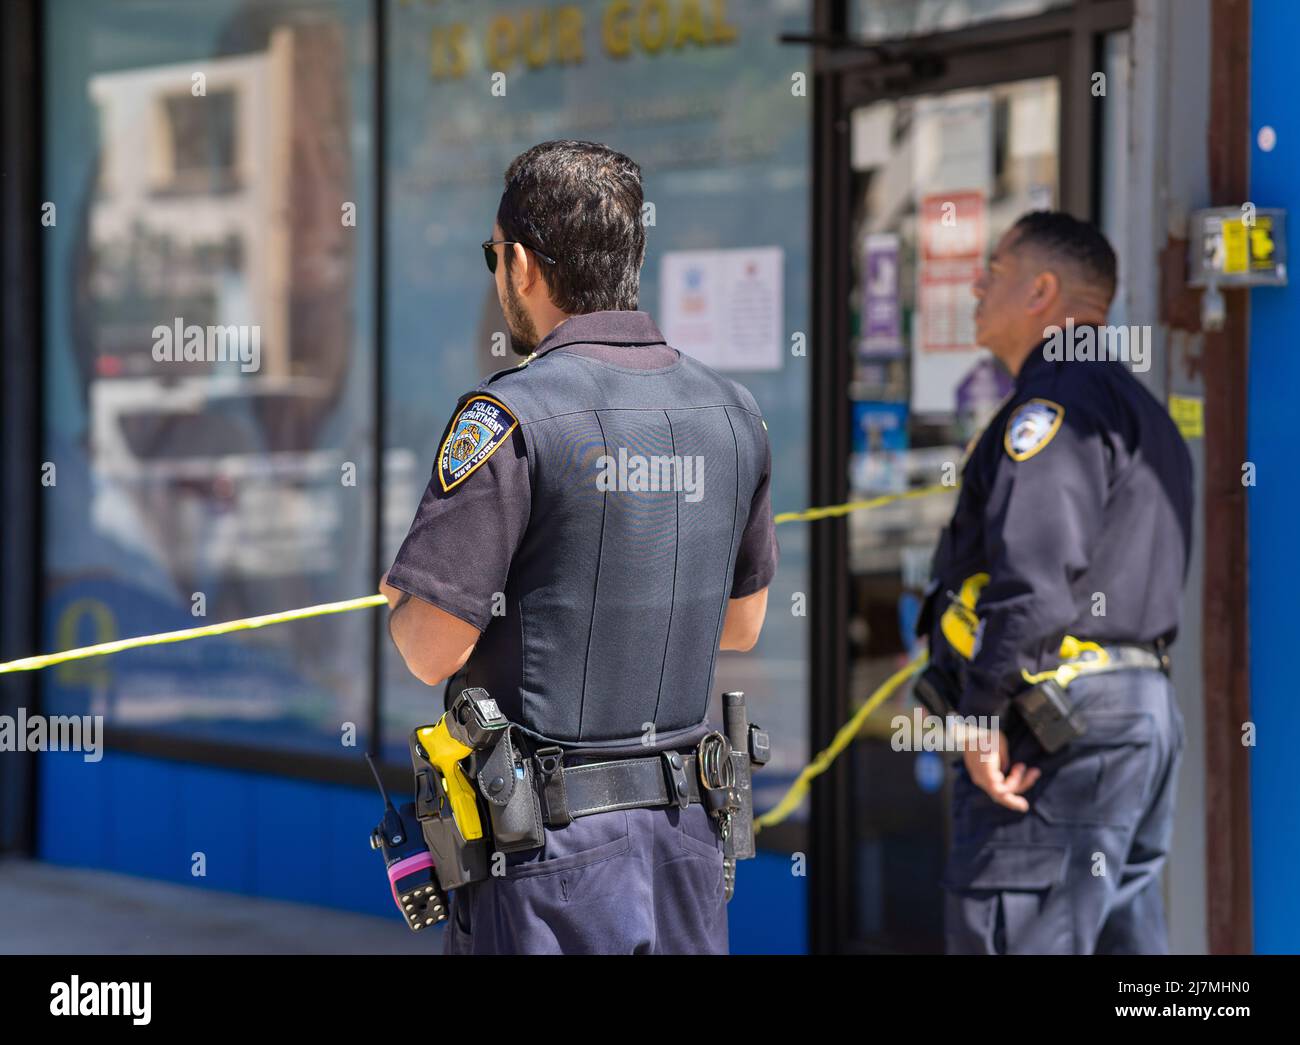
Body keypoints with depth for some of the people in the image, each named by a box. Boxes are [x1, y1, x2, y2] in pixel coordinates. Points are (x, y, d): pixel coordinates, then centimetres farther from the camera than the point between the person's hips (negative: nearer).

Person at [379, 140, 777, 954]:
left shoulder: (513, 416, -14)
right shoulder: (731, 412, 6)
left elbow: (434, 649, -14)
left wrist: (400, 602, 7)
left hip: (551, 855, -6)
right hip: (688, 831, 6)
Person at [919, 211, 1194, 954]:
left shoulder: (1057, 402, -10)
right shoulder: (1136, 406, 23)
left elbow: (1033, 569, -22)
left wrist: (984, 712, -20)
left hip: (1059, 724, -11)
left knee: (1004, 941, -11)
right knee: (1127, 937, 11)